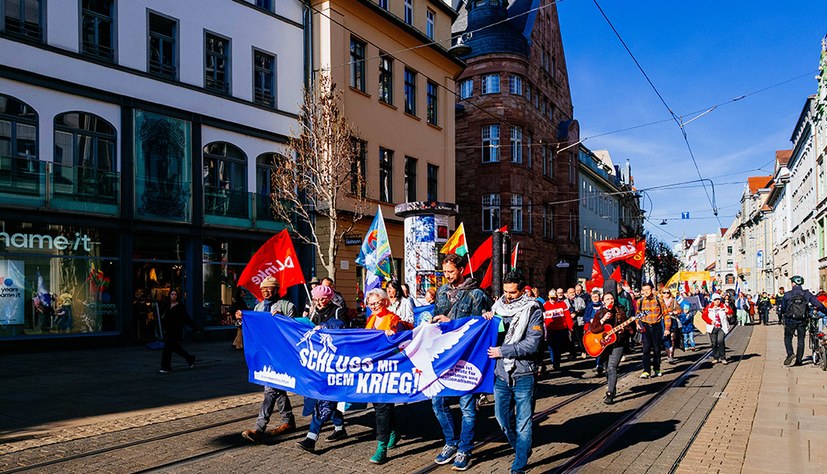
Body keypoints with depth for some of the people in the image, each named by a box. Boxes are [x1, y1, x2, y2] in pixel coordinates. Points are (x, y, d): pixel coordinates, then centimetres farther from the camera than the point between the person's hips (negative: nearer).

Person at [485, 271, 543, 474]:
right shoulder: (498, 307, 6)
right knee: (502, 418, 16)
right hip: (501, 373, 5)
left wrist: (502, 351, -15)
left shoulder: (532, 310, -8)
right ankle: (521, 450, 39)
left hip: (523, 375, -5)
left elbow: (532, 344, -16)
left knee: (523, 424, 2)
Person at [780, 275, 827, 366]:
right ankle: (798, 360, 13)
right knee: (801, 340, 11)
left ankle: (790, 354, -13)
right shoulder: (807, 294, -1)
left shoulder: (787, 295, -6)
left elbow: (783, 308, 1)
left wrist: (784, 313, 22)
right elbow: (818, 304, -7)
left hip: (791, 320, -2)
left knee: (788, 338, 10)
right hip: (803, 320, 2)